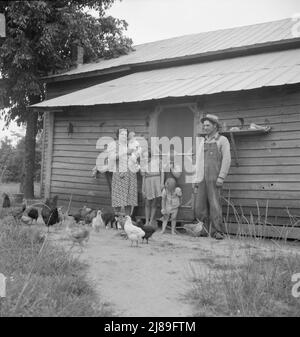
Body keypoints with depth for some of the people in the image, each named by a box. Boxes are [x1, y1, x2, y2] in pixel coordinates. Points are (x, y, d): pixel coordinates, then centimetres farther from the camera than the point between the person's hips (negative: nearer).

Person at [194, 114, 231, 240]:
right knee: (200, 206, 2)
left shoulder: (222, 140, 0)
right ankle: (207, 229, 13)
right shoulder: (203, 142, 18)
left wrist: (221, 177, -17)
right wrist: (196, 179, 12)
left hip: (214, 178, -6)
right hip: (202, 178, 6)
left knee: (214, 204, -10)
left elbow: (227, 160, -8)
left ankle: (218, 232, -4)